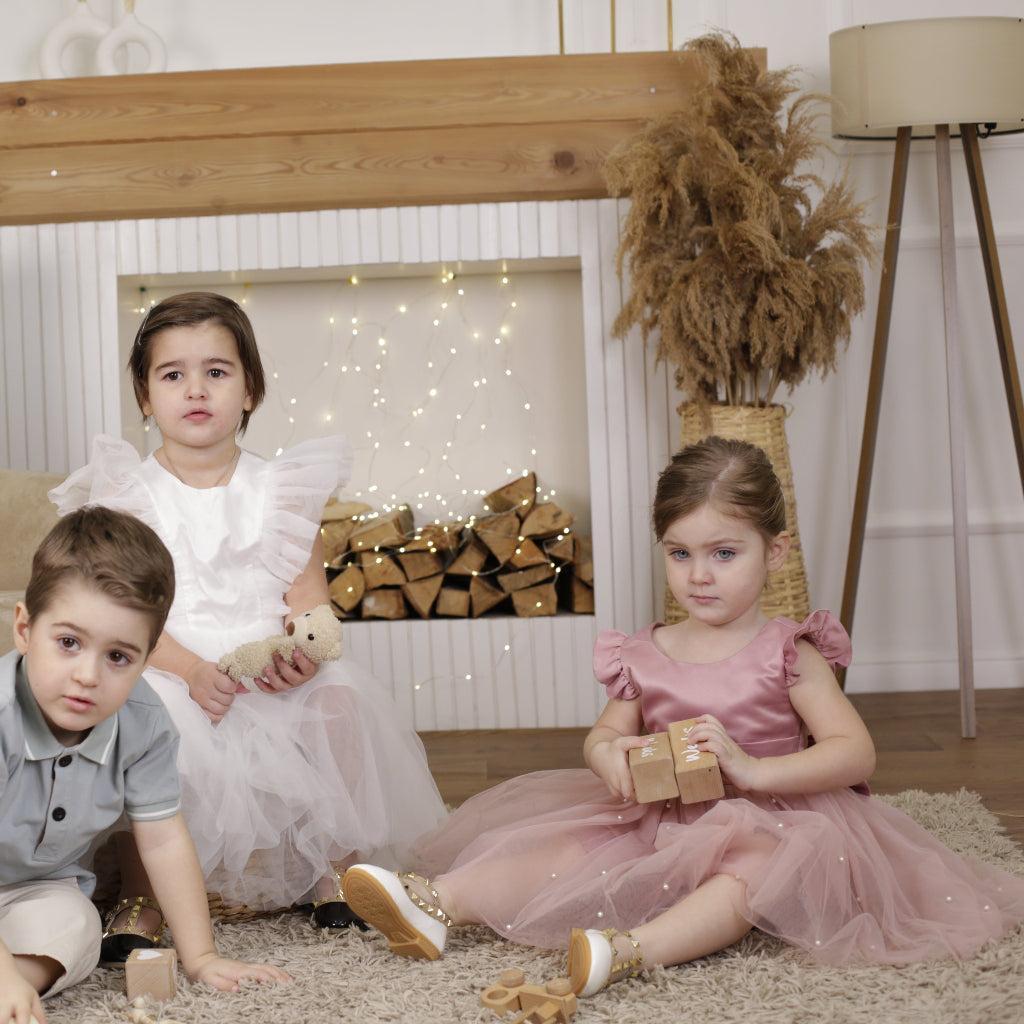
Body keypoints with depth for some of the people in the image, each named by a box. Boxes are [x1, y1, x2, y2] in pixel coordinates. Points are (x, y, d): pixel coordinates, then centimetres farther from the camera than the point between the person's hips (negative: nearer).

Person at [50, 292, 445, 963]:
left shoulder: (278, 489, 10)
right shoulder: (129, 493, 3)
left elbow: (309, 592, 3)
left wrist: (302, 649, -21)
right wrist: (192, 671, -24)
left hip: (272, 677, 2)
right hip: (172, 673, -2)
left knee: (342, 695, -25)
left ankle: (333, 870, -4)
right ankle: (142, 901, -19)